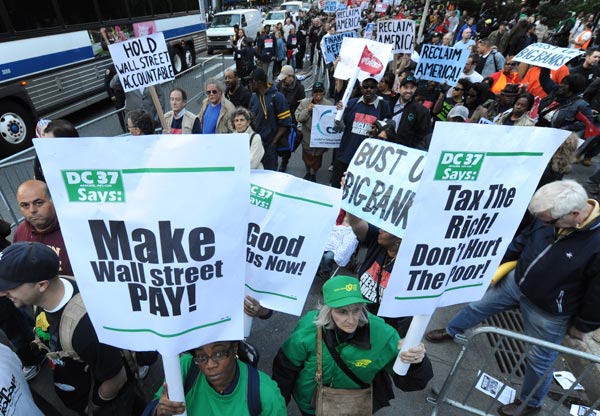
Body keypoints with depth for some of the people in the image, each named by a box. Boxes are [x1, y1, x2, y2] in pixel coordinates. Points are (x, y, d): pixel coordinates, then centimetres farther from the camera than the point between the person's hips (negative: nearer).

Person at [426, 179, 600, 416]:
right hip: (516, 282, 6)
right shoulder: (553, 215, -18)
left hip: (548, 312, -5)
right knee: (479, 304, 22)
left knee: (539, 360, 15)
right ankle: (451, 332, 52)